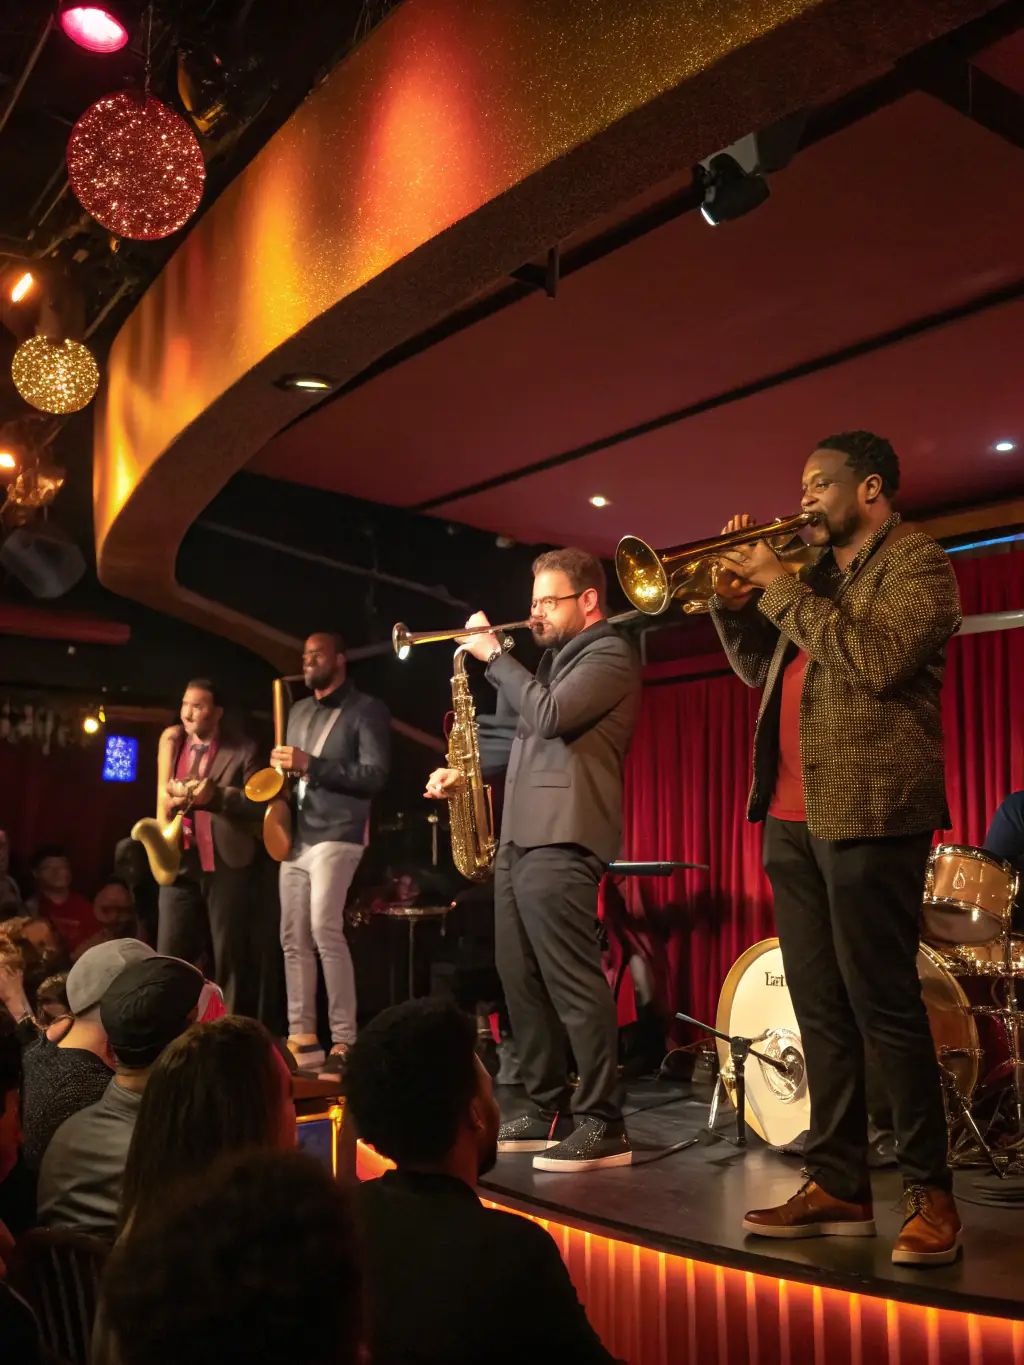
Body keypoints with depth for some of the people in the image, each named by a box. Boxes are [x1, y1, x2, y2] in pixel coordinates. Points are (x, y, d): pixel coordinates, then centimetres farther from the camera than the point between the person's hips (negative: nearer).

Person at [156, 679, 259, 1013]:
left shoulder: (242, 751, 4)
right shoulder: (173, 745, 16)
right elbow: (164, 798, 17)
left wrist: (216, 795, -19)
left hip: (225, 863, -3)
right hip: (179, 861, 3)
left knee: (228, 954, 2)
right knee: (168, 954, -1)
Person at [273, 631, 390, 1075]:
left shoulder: (367, 710, -3)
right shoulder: (299, 711, 20)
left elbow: (375, 776, -13)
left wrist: (310, 764, -18)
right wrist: (280, 772, 2)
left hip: (336, 834, -8)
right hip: (295, 836, 8)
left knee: (324, 929, -18)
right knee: (294, 938, 5)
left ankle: (344, 1040, -12)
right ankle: (302, 1039, 11)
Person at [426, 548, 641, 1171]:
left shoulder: (609, 653, -4)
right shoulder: (559, 656, 25)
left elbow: (551, 715, -20)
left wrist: (495, 655, -10)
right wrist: (468, 776, 16)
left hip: (561, 841, -10)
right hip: (519, 839, 10)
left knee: (574, 984, -10)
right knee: (523, 984, 11)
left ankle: (604, 1127, -4)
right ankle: (549, 1112, 20)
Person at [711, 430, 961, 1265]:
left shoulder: (918, 563, -3)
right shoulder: (816, 567, 20)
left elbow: (877, 659, -20)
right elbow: (761, 667, 21)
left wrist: (783, 587, -14)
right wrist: (736, 598, 5)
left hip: (867, 813, -8)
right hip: (793, 816, 8)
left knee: (883, 1005, -4)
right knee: (821, 1009, 9)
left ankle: (932, 1196, 9)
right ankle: (838, 1187, 18)